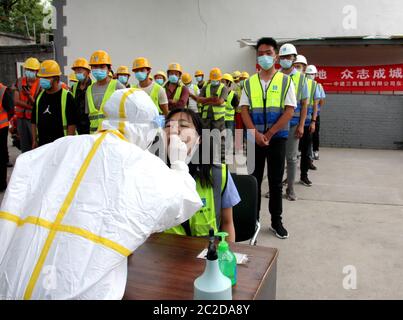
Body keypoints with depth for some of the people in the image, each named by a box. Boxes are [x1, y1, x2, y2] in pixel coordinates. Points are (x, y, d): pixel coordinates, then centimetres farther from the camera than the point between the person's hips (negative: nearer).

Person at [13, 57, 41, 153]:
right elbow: (16, 101, -5)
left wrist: (29, 95, -24)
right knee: (24, 144, 13)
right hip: (21, 118, 5)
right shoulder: (19, 82, 5)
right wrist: (31, 106, -15)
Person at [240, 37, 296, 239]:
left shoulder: (285, 81, 0)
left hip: (277, 137, -1)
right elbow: (244, 110, 1)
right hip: (254, 138, 2)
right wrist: (256, 134, -13)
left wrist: (268, 134, -11)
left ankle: (276, 221, 19)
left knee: (276, 181, 6)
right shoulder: (249, 82, 7)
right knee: (254, 179, 7)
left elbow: (289, 111, -6)